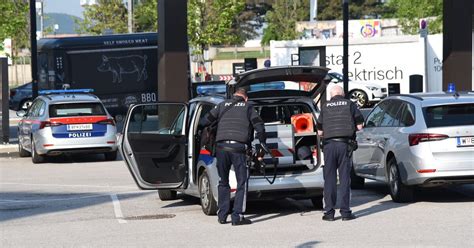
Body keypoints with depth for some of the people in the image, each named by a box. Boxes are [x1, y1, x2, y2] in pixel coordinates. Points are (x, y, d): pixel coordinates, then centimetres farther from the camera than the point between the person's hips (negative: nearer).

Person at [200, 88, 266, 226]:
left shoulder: (222, 105, 18)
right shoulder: (248, 107, 11)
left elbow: (206, 121, 16)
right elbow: (259, 127, 5)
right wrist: (262, 145, 14)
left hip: (222, 147, 3)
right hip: (239, 148, -3)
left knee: (223, 183, 15)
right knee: (242, 183, 2)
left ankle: (222, 215, 15)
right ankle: (237, 217, -5)